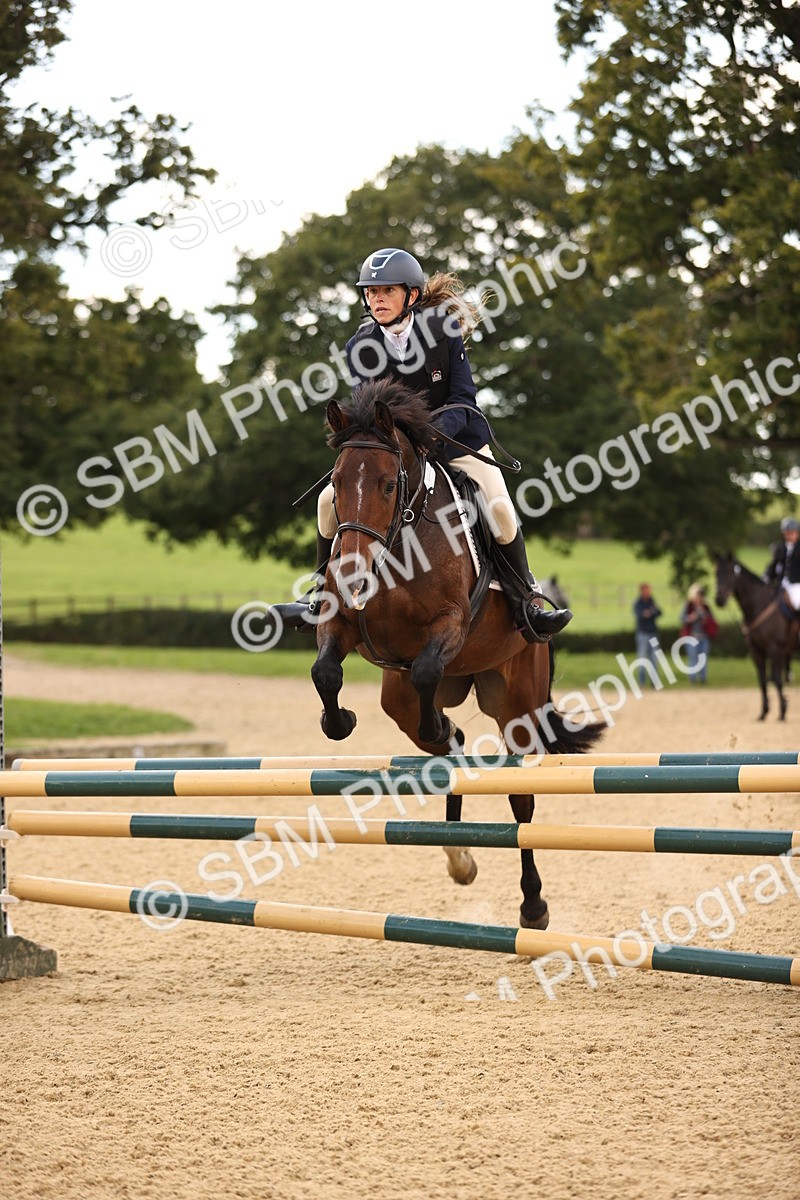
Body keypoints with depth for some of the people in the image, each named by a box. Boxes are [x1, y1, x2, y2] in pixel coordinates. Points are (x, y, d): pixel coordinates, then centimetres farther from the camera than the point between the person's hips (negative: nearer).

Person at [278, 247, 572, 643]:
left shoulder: (444, 330, -17)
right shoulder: (361, 348, -10)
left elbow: (463, 398, -18)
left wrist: (436, 431, -37)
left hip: (458, 439, -2)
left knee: (500, 511, -23)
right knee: (331, 499, -11)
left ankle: (524, 606, -6)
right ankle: (323, 596, 7)